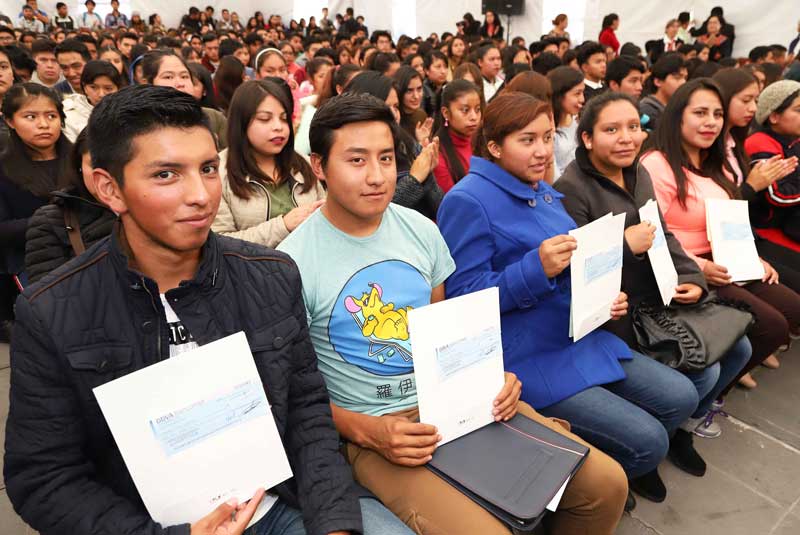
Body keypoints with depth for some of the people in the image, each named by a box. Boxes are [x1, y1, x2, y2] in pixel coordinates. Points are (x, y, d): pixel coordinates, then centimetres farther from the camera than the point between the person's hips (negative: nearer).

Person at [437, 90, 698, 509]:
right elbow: (462, 297, -20)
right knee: (647, 441, -12)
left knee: (680, 397, 10)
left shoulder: (545, 192, 12)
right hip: (529, 359, -9)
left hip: (580, 337, 9)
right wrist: (537, 268, -31)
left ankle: (614, 465, 33)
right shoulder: (467, 201, -16)